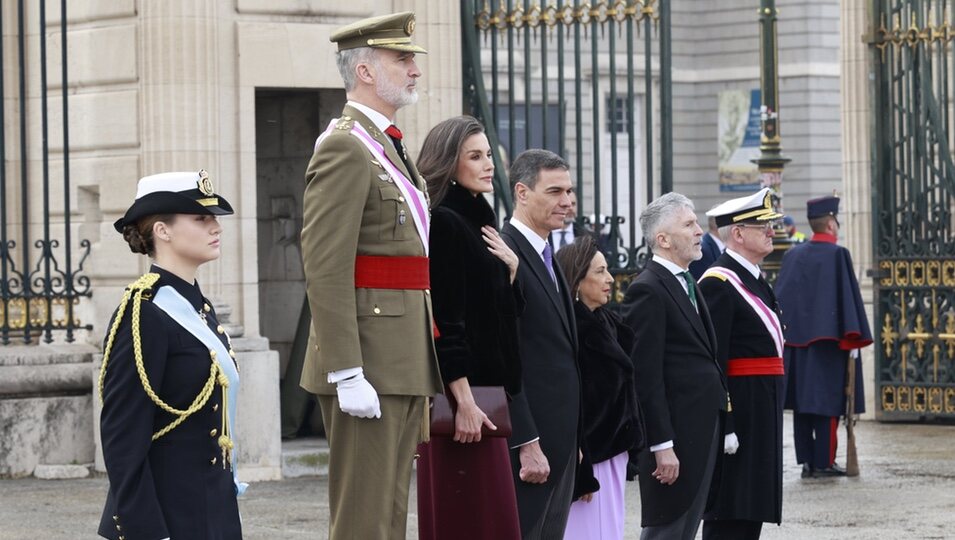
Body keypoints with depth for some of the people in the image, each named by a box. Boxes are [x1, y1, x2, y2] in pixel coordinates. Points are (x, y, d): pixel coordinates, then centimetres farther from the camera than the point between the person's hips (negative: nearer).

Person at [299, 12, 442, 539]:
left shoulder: (388, 147, 19)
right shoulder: (344, 148, -12)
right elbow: (325, 269, -19)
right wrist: (347, 374, -24)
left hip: (405, 361, 10)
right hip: (371, 365, -10)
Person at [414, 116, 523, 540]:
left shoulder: (475, 221, 16)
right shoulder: (444, 223, -12)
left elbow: (505, 312, 20)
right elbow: (444, 322, -18)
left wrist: (512, 267, 3)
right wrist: (464, 401, -22)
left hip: (487, 389, 10)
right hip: (460, 394, -10)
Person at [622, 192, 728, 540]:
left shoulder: (688, 285, 16)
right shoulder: (648, 291, -13)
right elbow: (647, 377, -18)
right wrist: (662, 446, -20)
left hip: (702, 431, 9)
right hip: (675, 435, -9)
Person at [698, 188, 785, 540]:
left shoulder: (753, 279, 17)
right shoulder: (719, 284, -14)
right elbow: (711, 362, -19)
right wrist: (723, 426, -23)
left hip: (763, 412, 10)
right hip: (739, 412, -10)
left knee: (752, 510, 12)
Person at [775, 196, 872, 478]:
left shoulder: (793, 255, 8)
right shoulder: (837, 255, -9)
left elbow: (781, 296, 10)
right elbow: (848, 296, -12)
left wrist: (782, 333, 16)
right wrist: (853, 340, -9)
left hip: (796, 338, 5)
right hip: (828, 340, -5)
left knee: (802, 401, 8)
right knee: (827, 400, -1)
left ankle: (806, 460, 9)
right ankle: (824, 462, -2)